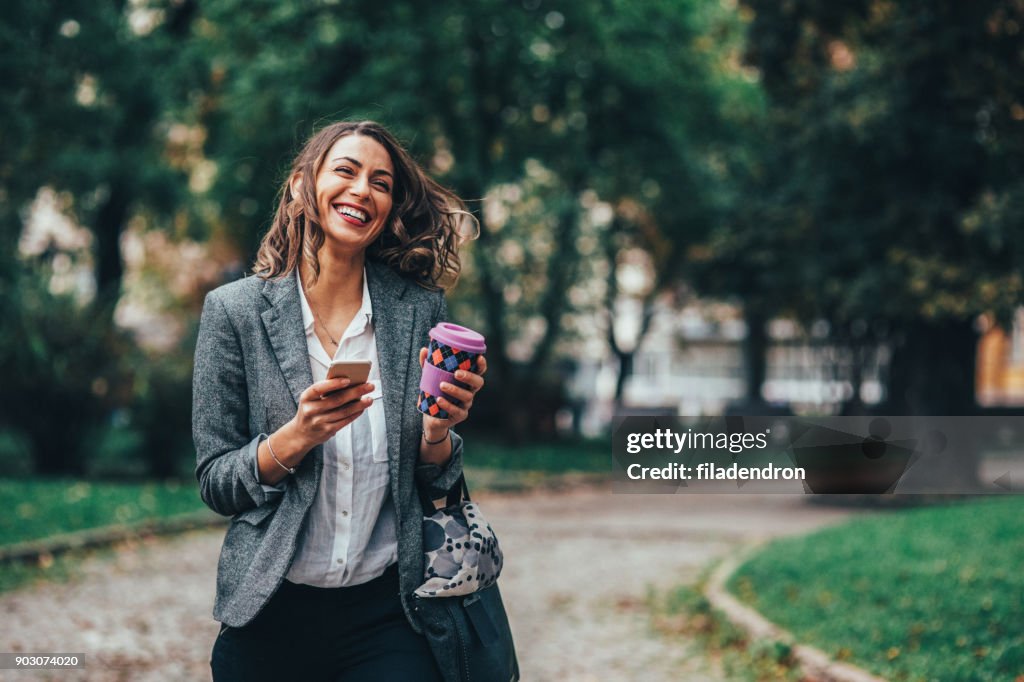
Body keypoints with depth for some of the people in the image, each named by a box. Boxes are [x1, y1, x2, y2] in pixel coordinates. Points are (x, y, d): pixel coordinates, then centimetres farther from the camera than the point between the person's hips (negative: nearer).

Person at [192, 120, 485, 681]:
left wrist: (437, 433, -15)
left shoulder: (419, 309, 0)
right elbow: (214, 484, -4)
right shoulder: (234, 310, -4)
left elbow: (435, 482, 6)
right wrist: (298, 436, -21)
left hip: (387, 611, 1)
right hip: (272, 612, -1)